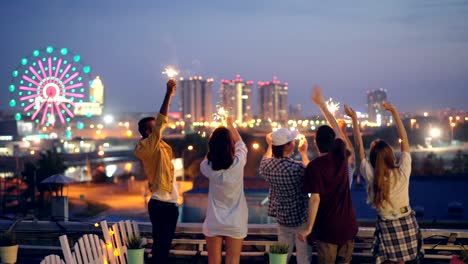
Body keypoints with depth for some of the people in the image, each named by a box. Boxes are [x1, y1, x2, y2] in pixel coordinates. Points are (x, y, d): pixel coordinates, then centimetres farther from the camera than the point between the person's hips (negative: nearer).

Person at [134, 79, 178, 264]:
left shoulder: (157, 146, 12)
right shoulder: (148, 146, -15)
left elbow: (161, 121, 18)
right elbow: (161, 122, -24)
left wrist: (170, 95, 15)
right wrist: (169, 94, -23)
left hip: (167, 203, 10)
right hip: (162, 204, -10)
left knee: (163, 245, 14)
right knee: (161, 245, -6)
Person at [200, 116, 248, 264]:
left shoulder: (207, 167, -11)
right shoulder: (238, 163, -13)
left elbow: (208, 156, 15)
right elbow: (240, 144, 7)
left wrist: (215, 139, 21)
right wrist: (230, 124, 20)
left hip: (213, 223, 1)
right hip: (235, 224, -1)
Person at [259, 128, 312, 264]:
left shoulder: (267, 166, -10)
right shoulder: (297, 168, -27)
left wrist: (270, 145, 24)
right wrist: (303, 153, 7)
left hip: (282, 218, 5)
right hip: (301, 219, -5)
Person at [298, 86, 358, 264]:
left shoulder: (314, 166, -15)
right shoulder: (341, 155, -1)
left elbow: (315, 198, -18)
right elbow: (336, 128, 13)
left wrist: (308, 227, -12)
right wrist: (321, 104, 20)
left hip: (326, 228, -4)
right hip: (348, 224, 4)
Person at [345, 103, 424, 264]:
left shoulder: (371, 176, -16)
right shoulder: (403, 172, -15)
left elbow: (359, 146, -8)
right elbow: (404, 139, -7)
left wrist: (354, 119, -2)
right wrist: (394, 112, -3)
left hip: (387, 225, -1)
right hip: (407, 223, 1)